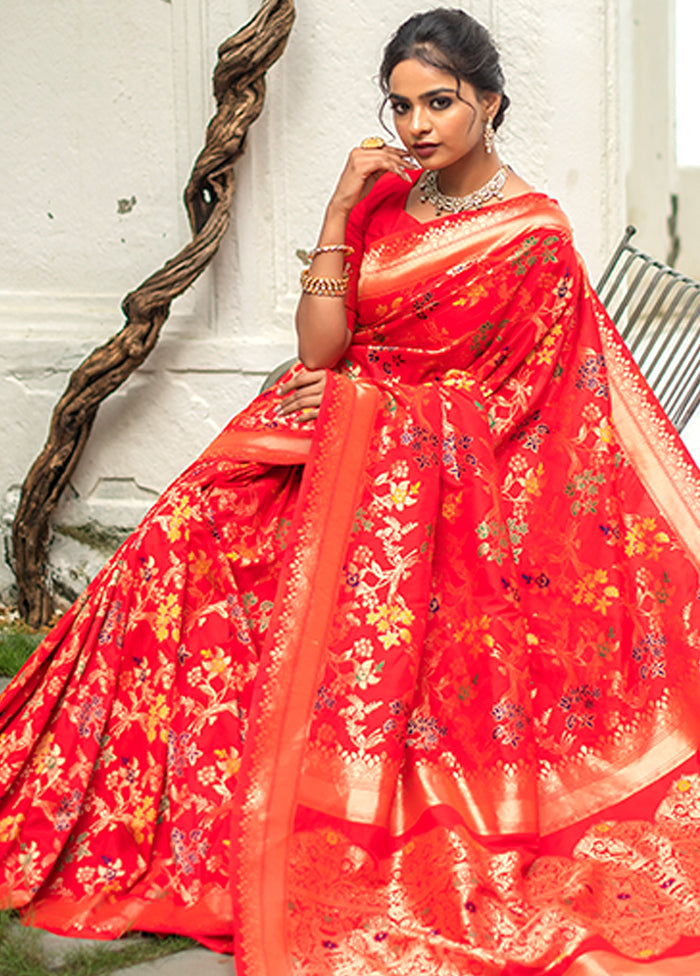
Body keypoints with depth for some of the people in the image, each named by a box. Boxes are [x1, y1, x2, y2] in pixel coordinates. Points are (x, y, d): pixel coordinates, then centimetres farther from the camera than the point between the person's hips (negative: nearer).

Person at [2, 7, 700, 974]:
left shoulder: (534, 237, -7)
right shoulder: (385, 198, 8)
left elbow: (502, 398, -5)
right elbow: (319, 351, 1)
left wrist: (362, 398, -7)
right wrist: (340, 210, -5)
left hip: (442, 480, -5)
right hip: (337, 453, 6)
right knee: (187, 539, -13)